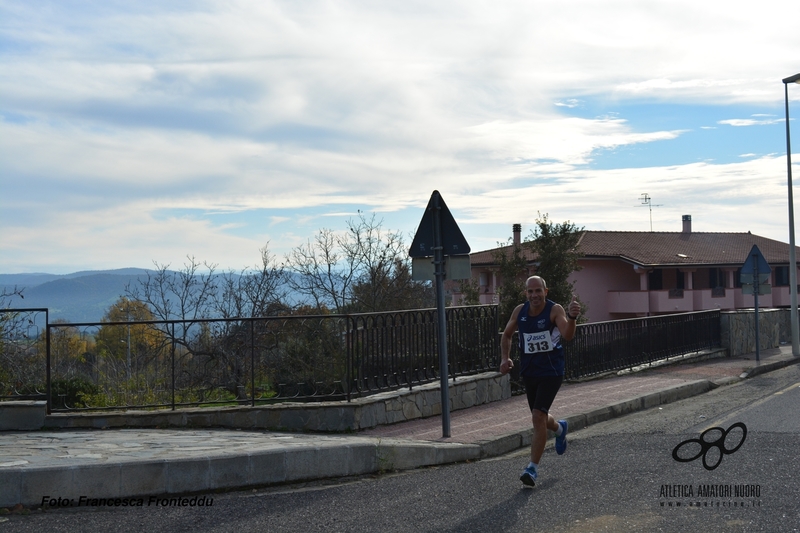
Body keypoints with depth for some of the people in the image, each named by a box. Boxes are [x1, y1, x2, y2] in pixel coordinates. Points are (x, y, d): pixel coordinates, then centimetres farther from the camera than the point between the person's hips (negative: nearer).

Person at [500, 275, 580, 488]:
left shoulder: (555, 310, -16)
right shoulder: (519, 311, -1)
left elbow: (567, 335, -32)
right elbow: (507, 335, 13)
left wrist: (572, 317, -51)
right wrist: (505, 358, -1)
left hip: (551, 371, -5)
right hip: (529, 372, 5)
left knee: (538, 416, -16)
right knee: (540, 417, 18)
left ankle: (533, 468, -7)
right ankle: (560, 428, 54)